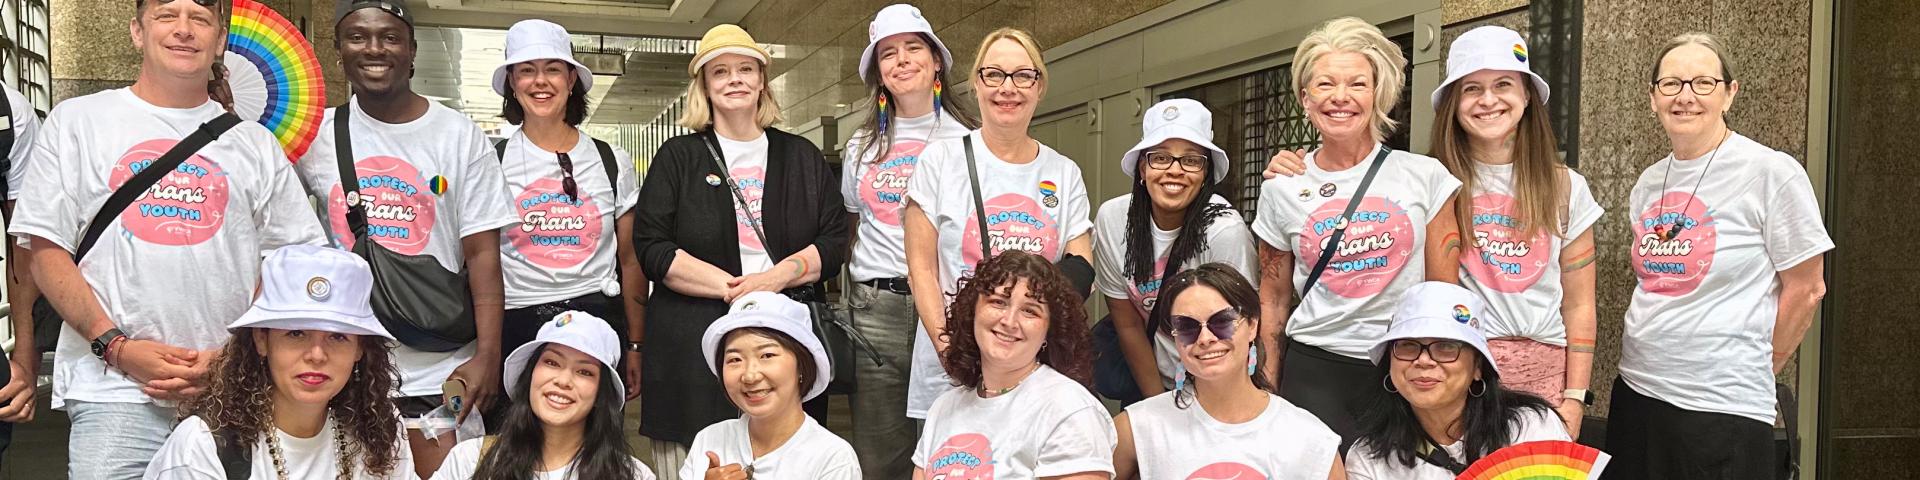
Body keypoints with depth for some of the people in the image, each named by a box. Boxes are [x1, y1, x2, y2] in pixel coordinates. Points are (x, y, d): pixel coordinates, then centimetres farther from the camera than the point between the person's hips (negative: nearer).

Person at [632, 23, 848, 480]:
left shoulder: (802, 156, 14)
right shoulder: (678, 157, 8)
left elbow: (834, 242, 8)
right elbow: (652, 248, -1)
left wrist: (774, 279, -11)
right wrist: (731, 287, -13)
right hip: (693, 342, -1)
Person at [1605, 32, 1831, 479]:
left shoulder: (1772, 173, -9)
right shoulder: (1648, 183, 8)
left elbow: (1805, 290, -5)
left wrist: (1752, 372, 3)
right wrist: (1650, 366, 10)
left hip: (1723, 409, -5)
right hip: (1635, 392, 5)